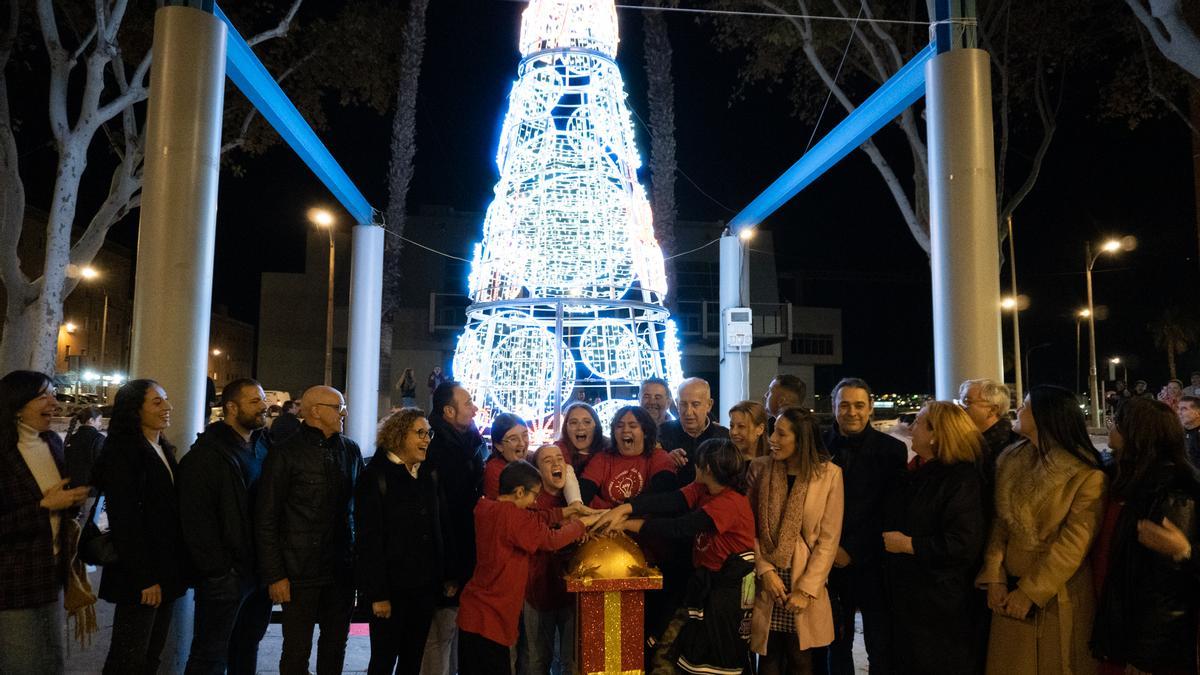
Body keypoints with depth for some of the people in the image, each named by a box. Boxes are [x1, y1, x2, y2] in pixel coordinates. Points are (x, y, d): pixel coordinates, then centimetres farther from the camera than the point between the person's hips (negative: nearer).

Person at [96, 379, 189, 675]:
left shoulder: (164, 451, 13)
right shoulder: (122, 452, -11)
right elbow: (124, 520, -16)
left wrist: (177, 569, 9)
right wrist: (144, 578, -18)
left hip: (166, 571, 7)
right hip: (141, 575, -7)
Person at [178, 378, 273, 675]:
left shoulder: (266, 446, 10)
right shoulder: (207, 454, -9)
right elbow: (196, 519, -14)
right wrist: (218, 568, -16)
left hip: (261, 569, 6)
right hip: (226, 573, -6)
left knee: (247, 648, 18)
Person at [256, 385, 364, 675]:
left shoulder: (351, 450, 7)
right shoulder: (286, 454, -7)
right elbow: (266, 519, -6)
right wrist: (274, 575, -10)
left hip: (343, 570, 4)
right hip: (301, 571, -4)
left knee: (336, 645, 14)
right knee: (297, 650, 6)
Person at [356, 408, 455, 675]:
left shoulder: (429, 475, 8)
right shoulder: (376, 475, -10)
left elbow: (440, 528, 11)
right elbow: (369, 539, -14)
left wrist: (448, 575, 6)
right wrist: (377, 593, -17)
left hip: (425, 585, 5)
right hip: (392, 586, -5)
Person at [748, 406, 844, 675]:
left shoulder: (829, 474, -7)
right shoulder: (759, 467, -1)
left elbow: (829, 539, -6)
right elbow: (748, 526, 0)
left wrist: (806, 590, -10)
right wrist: (765, 570, -11)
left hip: (805, 583, -1)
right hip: (766, 582, 1)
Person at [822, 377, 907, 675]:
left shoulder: (891, 449, -2)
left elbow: (890, 511, -5)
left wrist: (852, 550, -9)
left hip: (872, 564, -2)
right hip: (830, 564, 2)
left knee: (881, 649, 4)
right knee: (837, 643, 10)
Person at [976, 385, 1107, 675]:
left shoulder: (1087, 476, -13)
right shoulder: (1009, 460, 3)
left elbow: (1073, 544, -16)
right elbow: (998, 522, 1)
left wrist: (1030, 592, -15)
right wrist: (994, 578, -8)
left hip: (1057, 597, -4)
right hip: (1010, 591, 5)